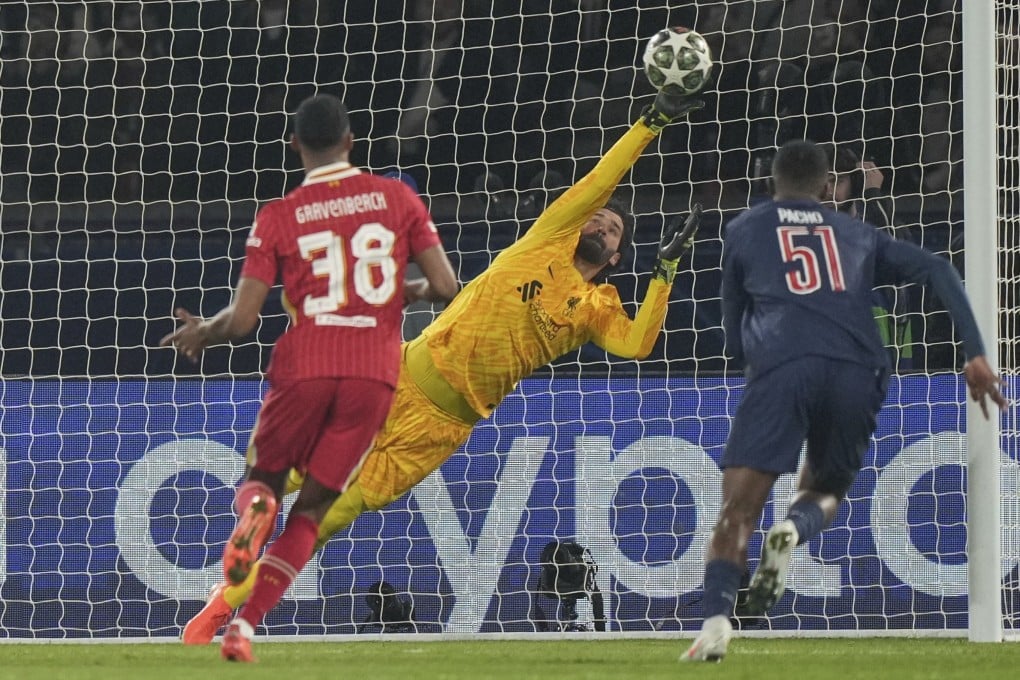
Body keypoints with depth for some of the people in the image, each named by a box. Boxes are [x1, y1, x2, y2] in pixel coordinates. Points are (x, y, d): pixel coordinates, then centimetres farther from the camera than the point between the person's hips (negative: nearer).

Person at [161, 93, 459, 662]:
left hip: (303, 369, -1)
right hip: (375, 374, 1)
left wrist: (200, 334, 19)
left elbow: (241, 322, -2)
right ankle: (246, 624, -7)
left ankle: (255, 510, -20)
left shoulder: (278, 217, 2)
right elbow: (446, 287, 3)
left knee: (263, 478, 19)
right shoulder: (398, 198, 6)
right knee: (312, 508, 9)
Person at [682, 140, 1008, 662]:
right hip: (857, 374, 2)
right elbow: (935, 270, 14)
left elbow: (734, 337, 27)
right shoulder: (857, 235, 28)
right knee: (824, 490, 22)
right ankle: (797, 528, -15)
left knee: (736, 511, -4)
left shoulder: (744, 230, 24)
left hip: (781, 368, -2)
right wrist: (975, 354, 9)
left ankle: (716, 617, -28)